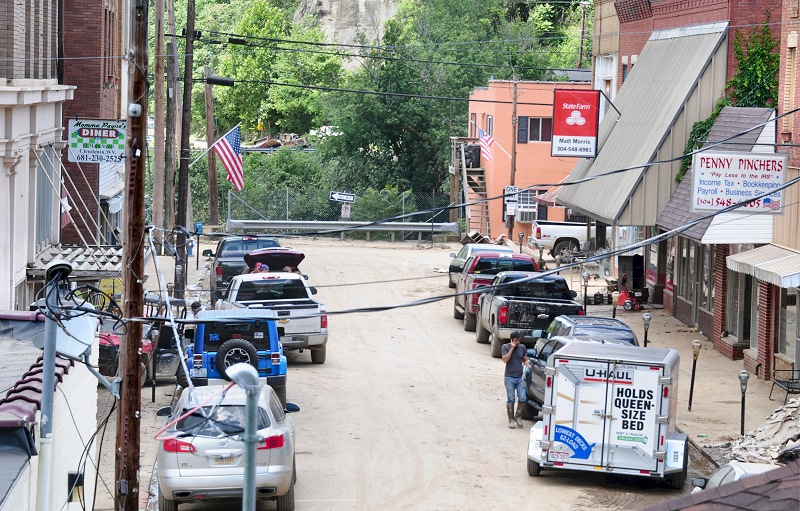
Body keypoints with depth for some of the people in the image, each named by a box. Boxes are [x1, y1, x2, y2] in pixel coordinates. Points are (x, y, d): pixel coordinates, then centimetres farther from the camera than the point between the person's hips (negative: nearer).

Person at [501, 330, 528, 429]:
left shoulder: (522, 347, 10)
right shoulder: (506, 347, 0)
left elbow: (525, 360, 19)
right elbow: (505, 359, -13)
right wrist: (512, 348, -14)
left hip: (520, 377, 3)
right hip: (509, 377, -3)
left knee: (522, 398, -4)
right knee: (510, 399, -1)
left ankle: (518, 416, 16)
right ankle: (511, 420, 7)